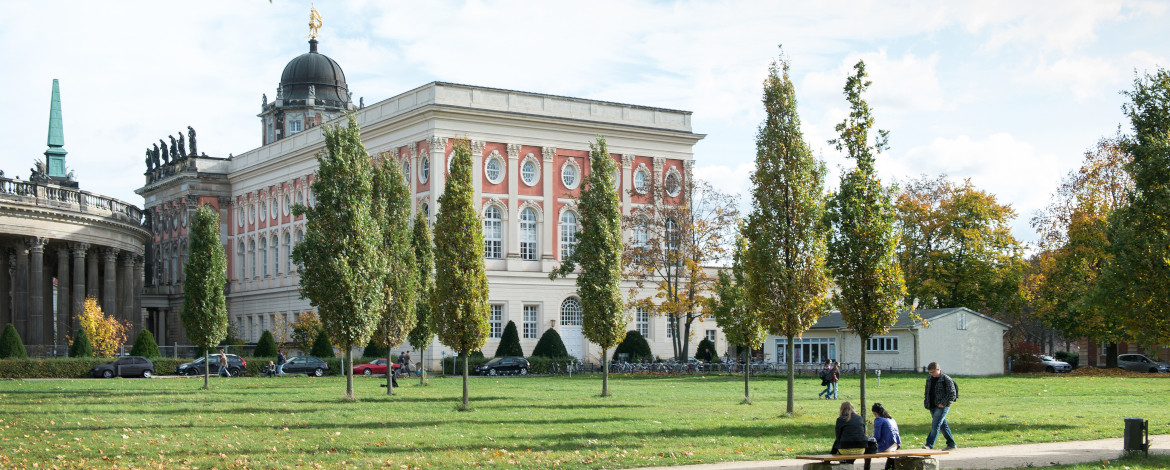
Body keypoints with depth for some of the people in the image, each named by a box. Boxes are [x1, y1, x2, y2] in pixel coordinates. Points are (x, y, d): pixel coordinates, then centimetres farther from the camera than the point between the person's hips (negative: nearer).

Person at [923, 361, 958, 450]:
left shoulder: (946, 380, -10)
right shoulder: (929, 379, 12)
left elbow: (952, 394, -11)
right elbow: (927, 392, 23)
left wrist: (943, 403, -17)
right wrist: (926, 403, 12)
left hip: (942, 406, -7)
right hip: (932, 406, 7)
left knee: (935, 425, -15)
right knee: (943, 426, 12)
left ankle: (929, 445, -19)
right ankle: (951, 444, 21)